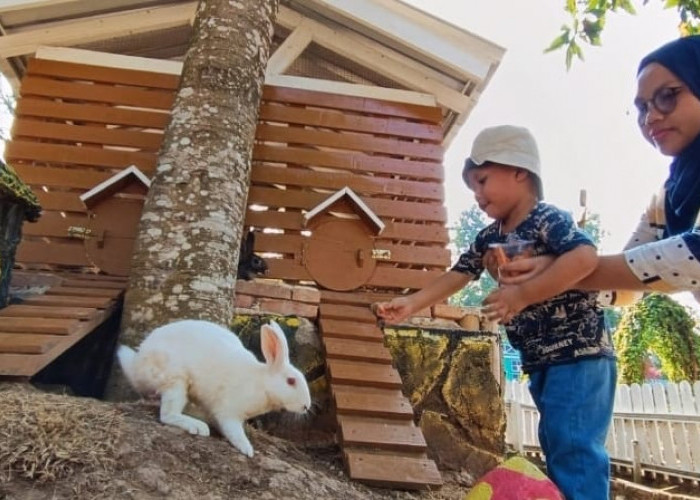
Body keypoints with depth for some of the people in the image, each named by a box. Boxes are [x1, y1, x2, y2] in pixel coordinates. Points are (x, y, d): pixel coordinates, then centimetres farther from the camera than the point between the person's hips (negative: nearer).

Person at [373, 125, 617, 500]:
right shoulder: (489, 238, 10)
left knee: (574, 446, -9)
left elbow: (585, 257, -29)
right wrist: (410, 304, 0)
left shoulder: (547, 219, -13)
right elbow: (456, 276, 9)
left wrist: (522, 294, -29)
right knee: (555, 444, 14)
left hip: (579, 354, -8)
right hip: (539, 361, 9)